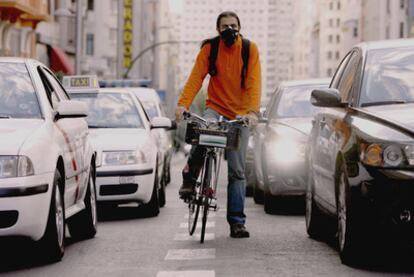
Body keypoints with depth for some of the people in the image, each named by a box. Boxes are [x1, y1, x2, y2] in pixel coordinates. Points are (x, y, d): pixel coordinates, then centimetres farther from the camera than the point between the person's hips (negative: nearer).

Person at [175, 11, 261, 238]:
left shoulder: (250, 49, -5)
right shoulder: (209, 48, -3)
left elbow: (254, 82, -13)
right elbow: (196, 77, -11)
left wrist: (253, 111, -28)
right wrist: (183, 104, -26)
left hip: (240, 114, 0)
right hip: (215, 108, 0)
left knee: (237, 171, 0)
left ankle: (237, 222, 5)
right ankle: (189, 179, -13)